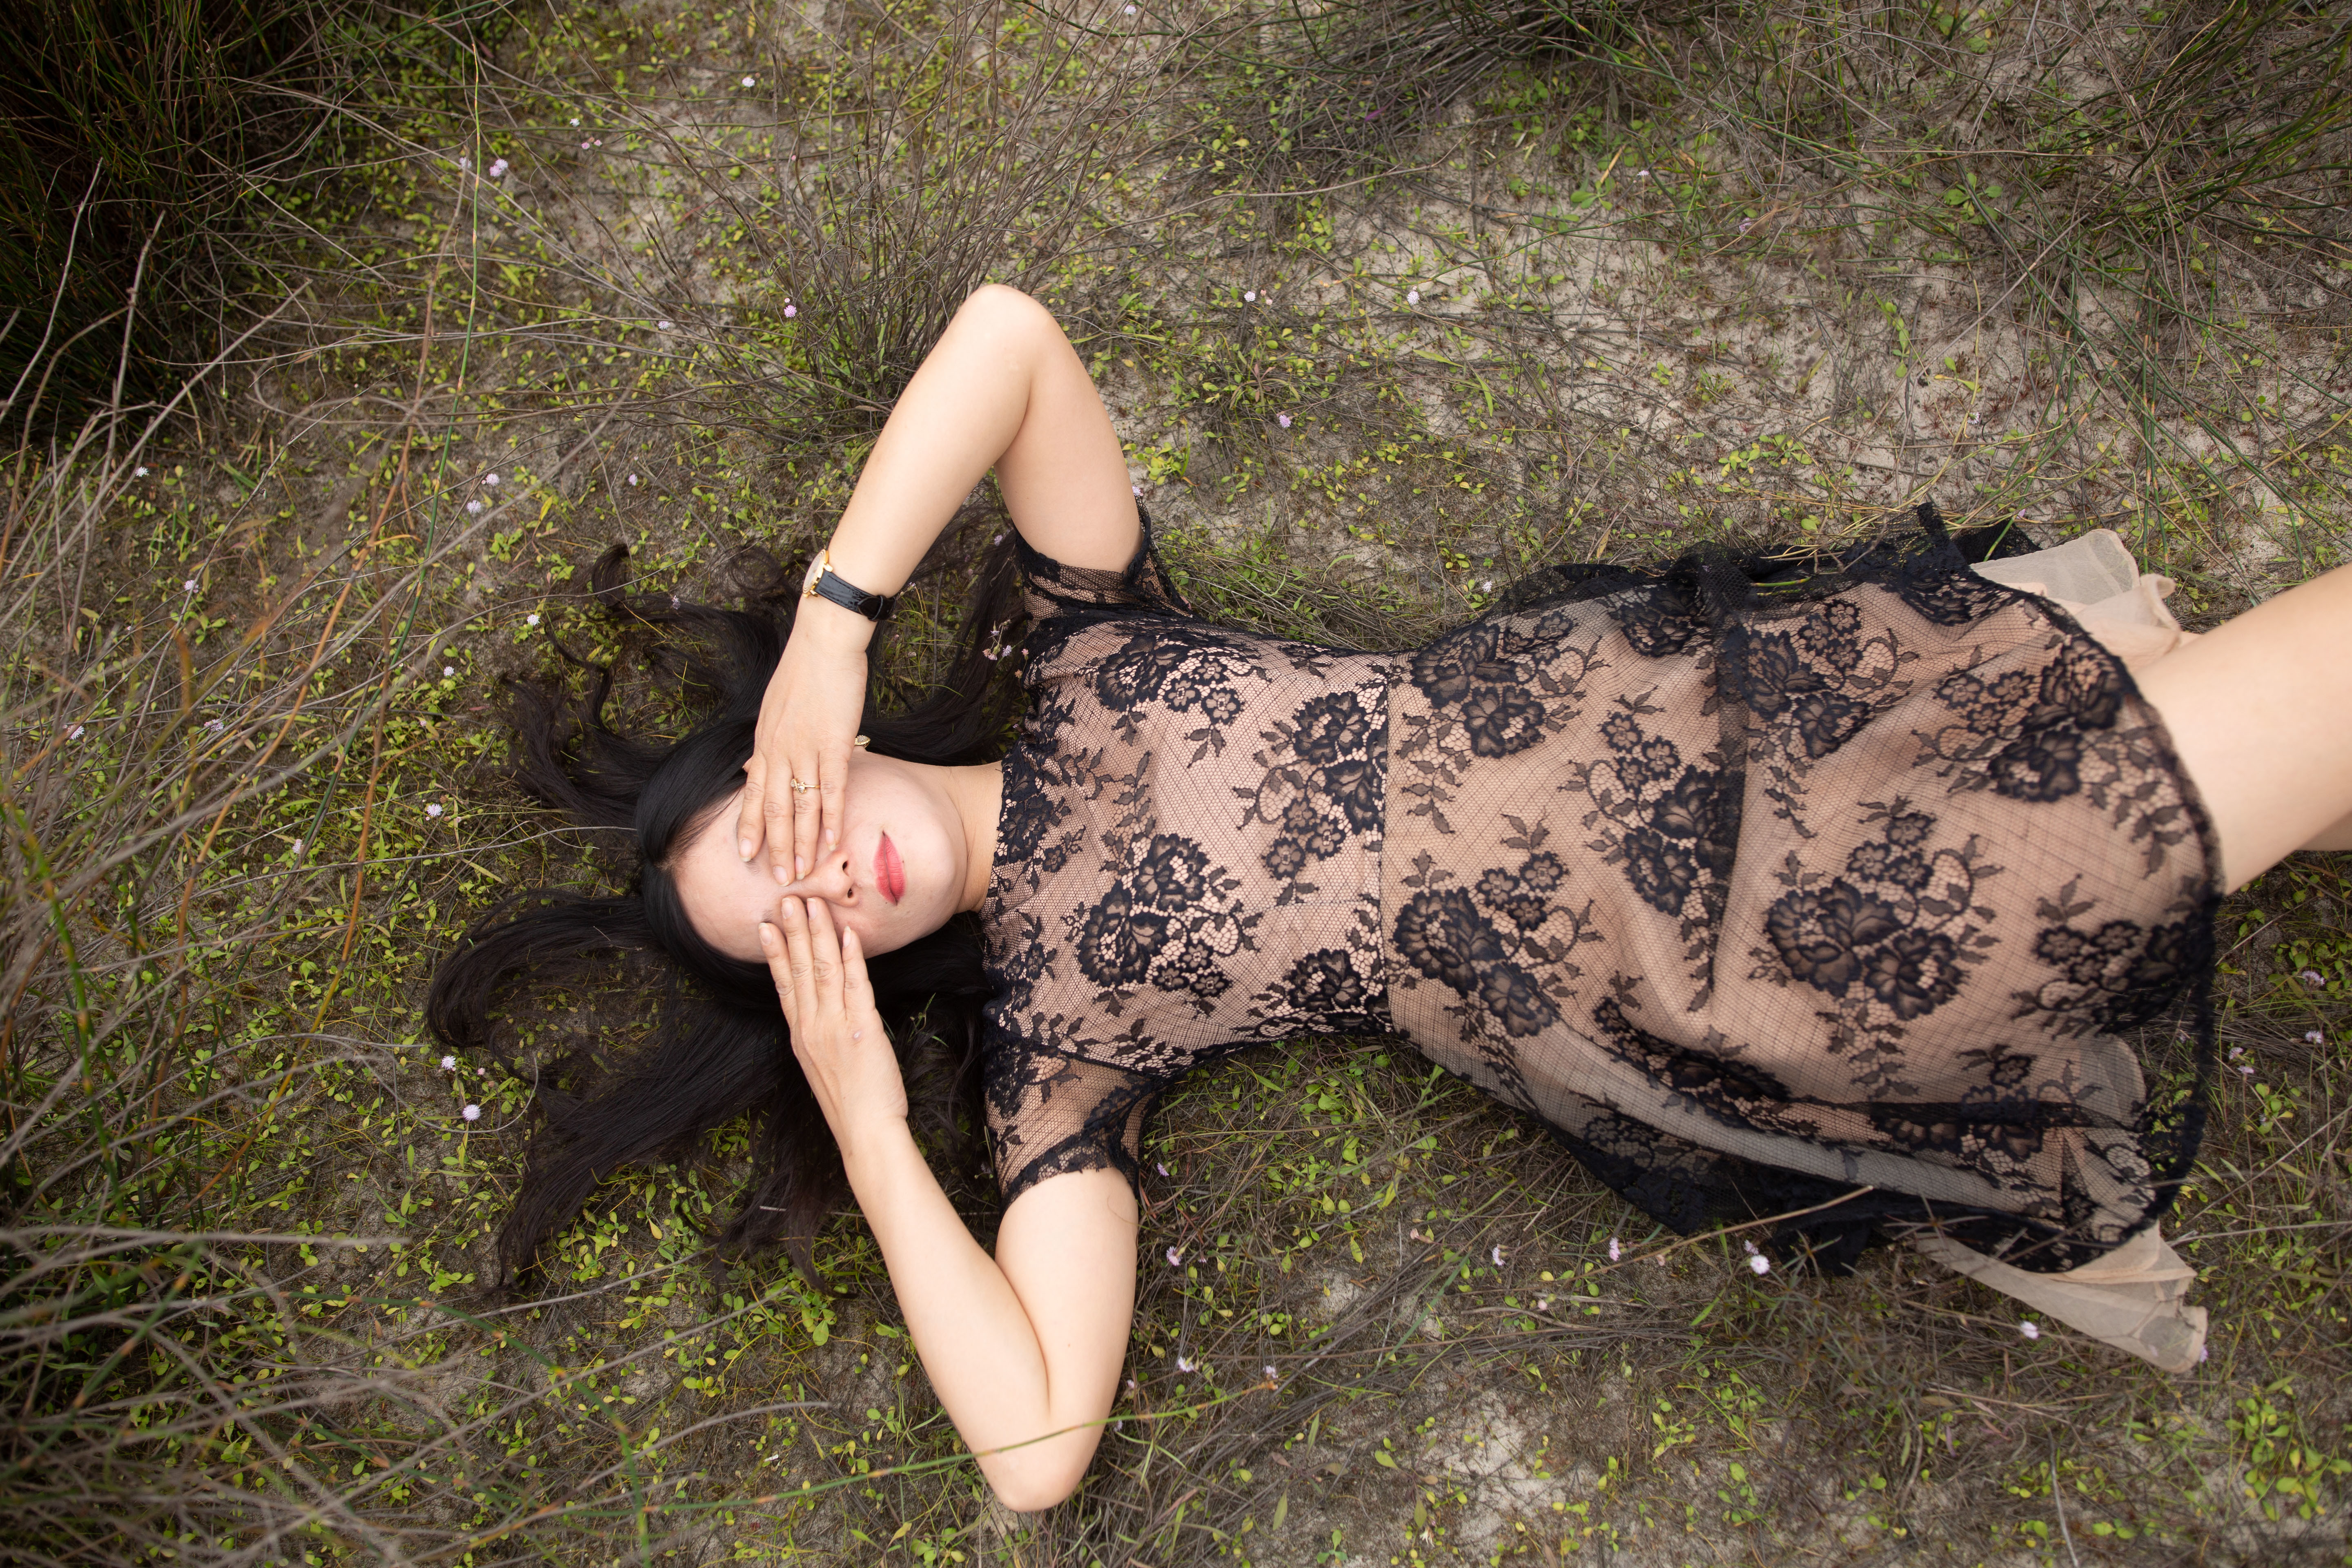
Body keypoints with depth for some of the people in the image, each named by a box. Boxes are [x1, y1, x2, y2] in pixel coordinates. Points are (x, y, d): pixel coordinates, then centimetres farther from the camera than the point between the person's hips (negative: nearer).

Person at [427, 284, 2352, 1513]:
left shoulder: (1082, 664, 1)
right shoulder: (1046, 1023, -5)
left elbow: (1008, 331, -8)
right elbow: (1038, 1444, -11)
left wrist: (830, 624, -13)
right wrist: (861, 1118, -11)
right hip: (1724, 993, -3)